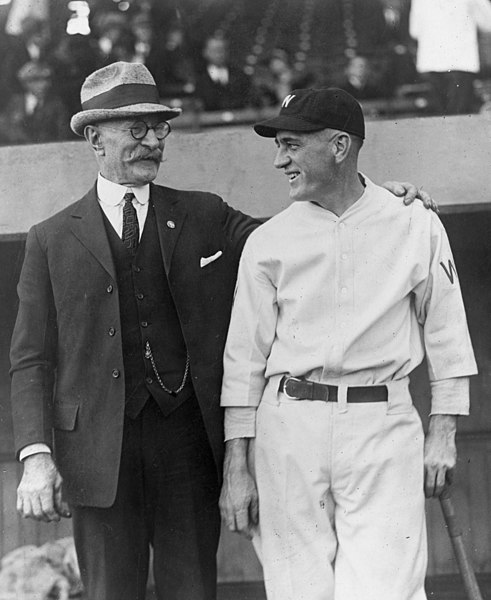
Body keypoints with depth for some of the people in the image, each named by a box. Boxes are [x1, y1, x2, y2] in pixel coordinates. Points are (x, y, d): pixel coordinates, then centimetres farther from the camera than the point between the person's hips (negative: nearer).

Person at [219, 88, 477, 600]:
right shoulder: (268, 241, 6)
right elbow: (244, 356, 7)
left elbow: (445, 331, 10)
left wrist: (443, 432, 5)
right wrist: (236, 465, 3)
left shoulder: (416, 226, 4)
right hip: (289, 425, 1)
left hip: (383, 426, -1)